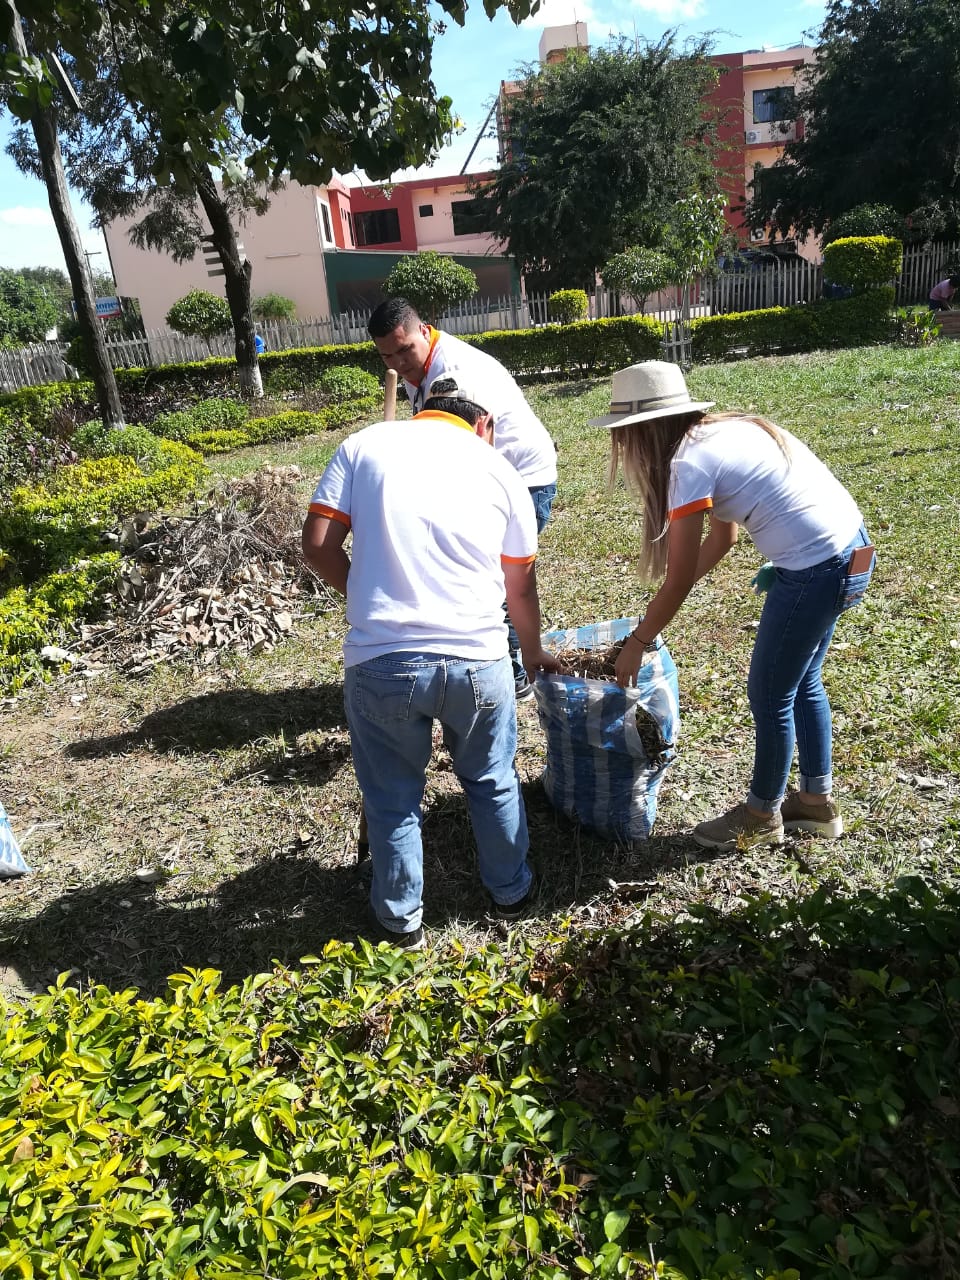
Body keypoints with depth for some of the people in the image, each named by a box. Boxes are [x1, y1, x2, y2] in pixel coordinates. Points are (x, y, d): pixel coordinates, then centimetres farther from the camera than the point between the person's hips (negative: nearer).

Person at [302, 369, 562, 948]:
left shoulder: (364, 445, 8)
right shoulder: (499, 471, 11)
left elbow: (318, 544, 0)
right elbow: (522, 587, 18)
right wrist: (534, 654, 35)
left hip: (380, 661, -1)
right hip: (476, 660, 1)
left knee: (393, 797, 20)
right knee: (493, 783, 25)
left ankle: (401, 918, 37)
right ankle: (512, 891, 44)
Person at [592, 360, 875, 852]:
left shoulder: (690, 463, -15)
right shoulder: (721, 431, 12)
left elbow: (679, 581, -10)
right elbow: (722, 538, 20)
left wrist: (637, 642, 4)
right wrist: (658, 607, 20)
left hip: (819, 570, -9)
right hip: (850, 550, 9)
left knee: (770, 695, 9)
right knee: (802, 683, 23)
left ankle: (762, 816, 29)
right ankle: (817, 800, 39)